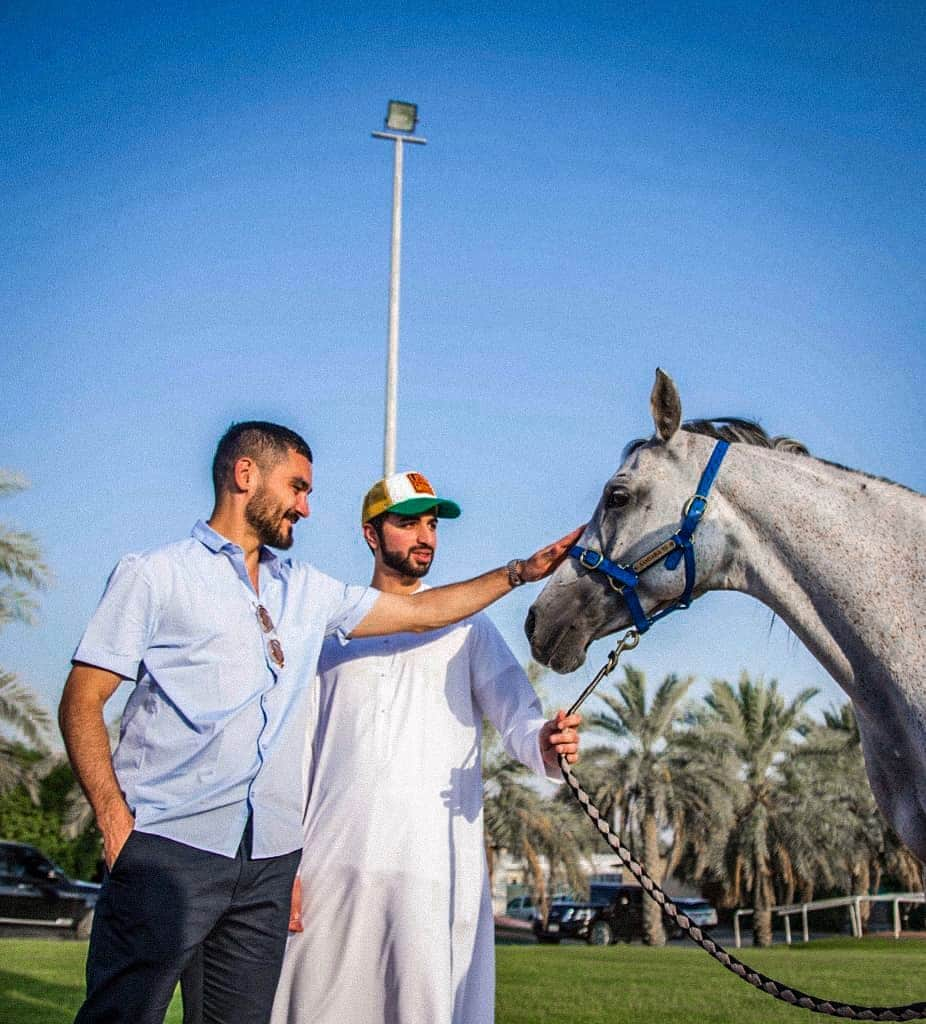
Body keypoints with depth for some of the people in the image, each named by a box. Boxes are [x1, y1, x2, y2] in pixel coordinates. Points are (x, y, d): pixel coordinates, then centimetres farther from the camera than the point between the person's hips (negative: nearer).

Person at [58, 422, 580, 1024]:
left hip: (271, 857, 5)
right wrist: (114, 817, -13)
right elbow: (82, 703, -1)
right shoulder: (153, 576, 5)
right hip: (168, 845, -5)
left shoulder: (306, 590, 20)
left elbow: (420, 612, 24)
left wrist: (521, 572, 18)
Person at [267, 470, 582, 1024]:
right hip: (335, 860, 1)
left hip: (434, 864, -1)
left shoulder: (467, 627, 10)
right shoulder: (330, 629, 12)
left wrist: (545, 744, -25)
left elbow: (516, 712, -1)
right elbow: (297, 748, 11)